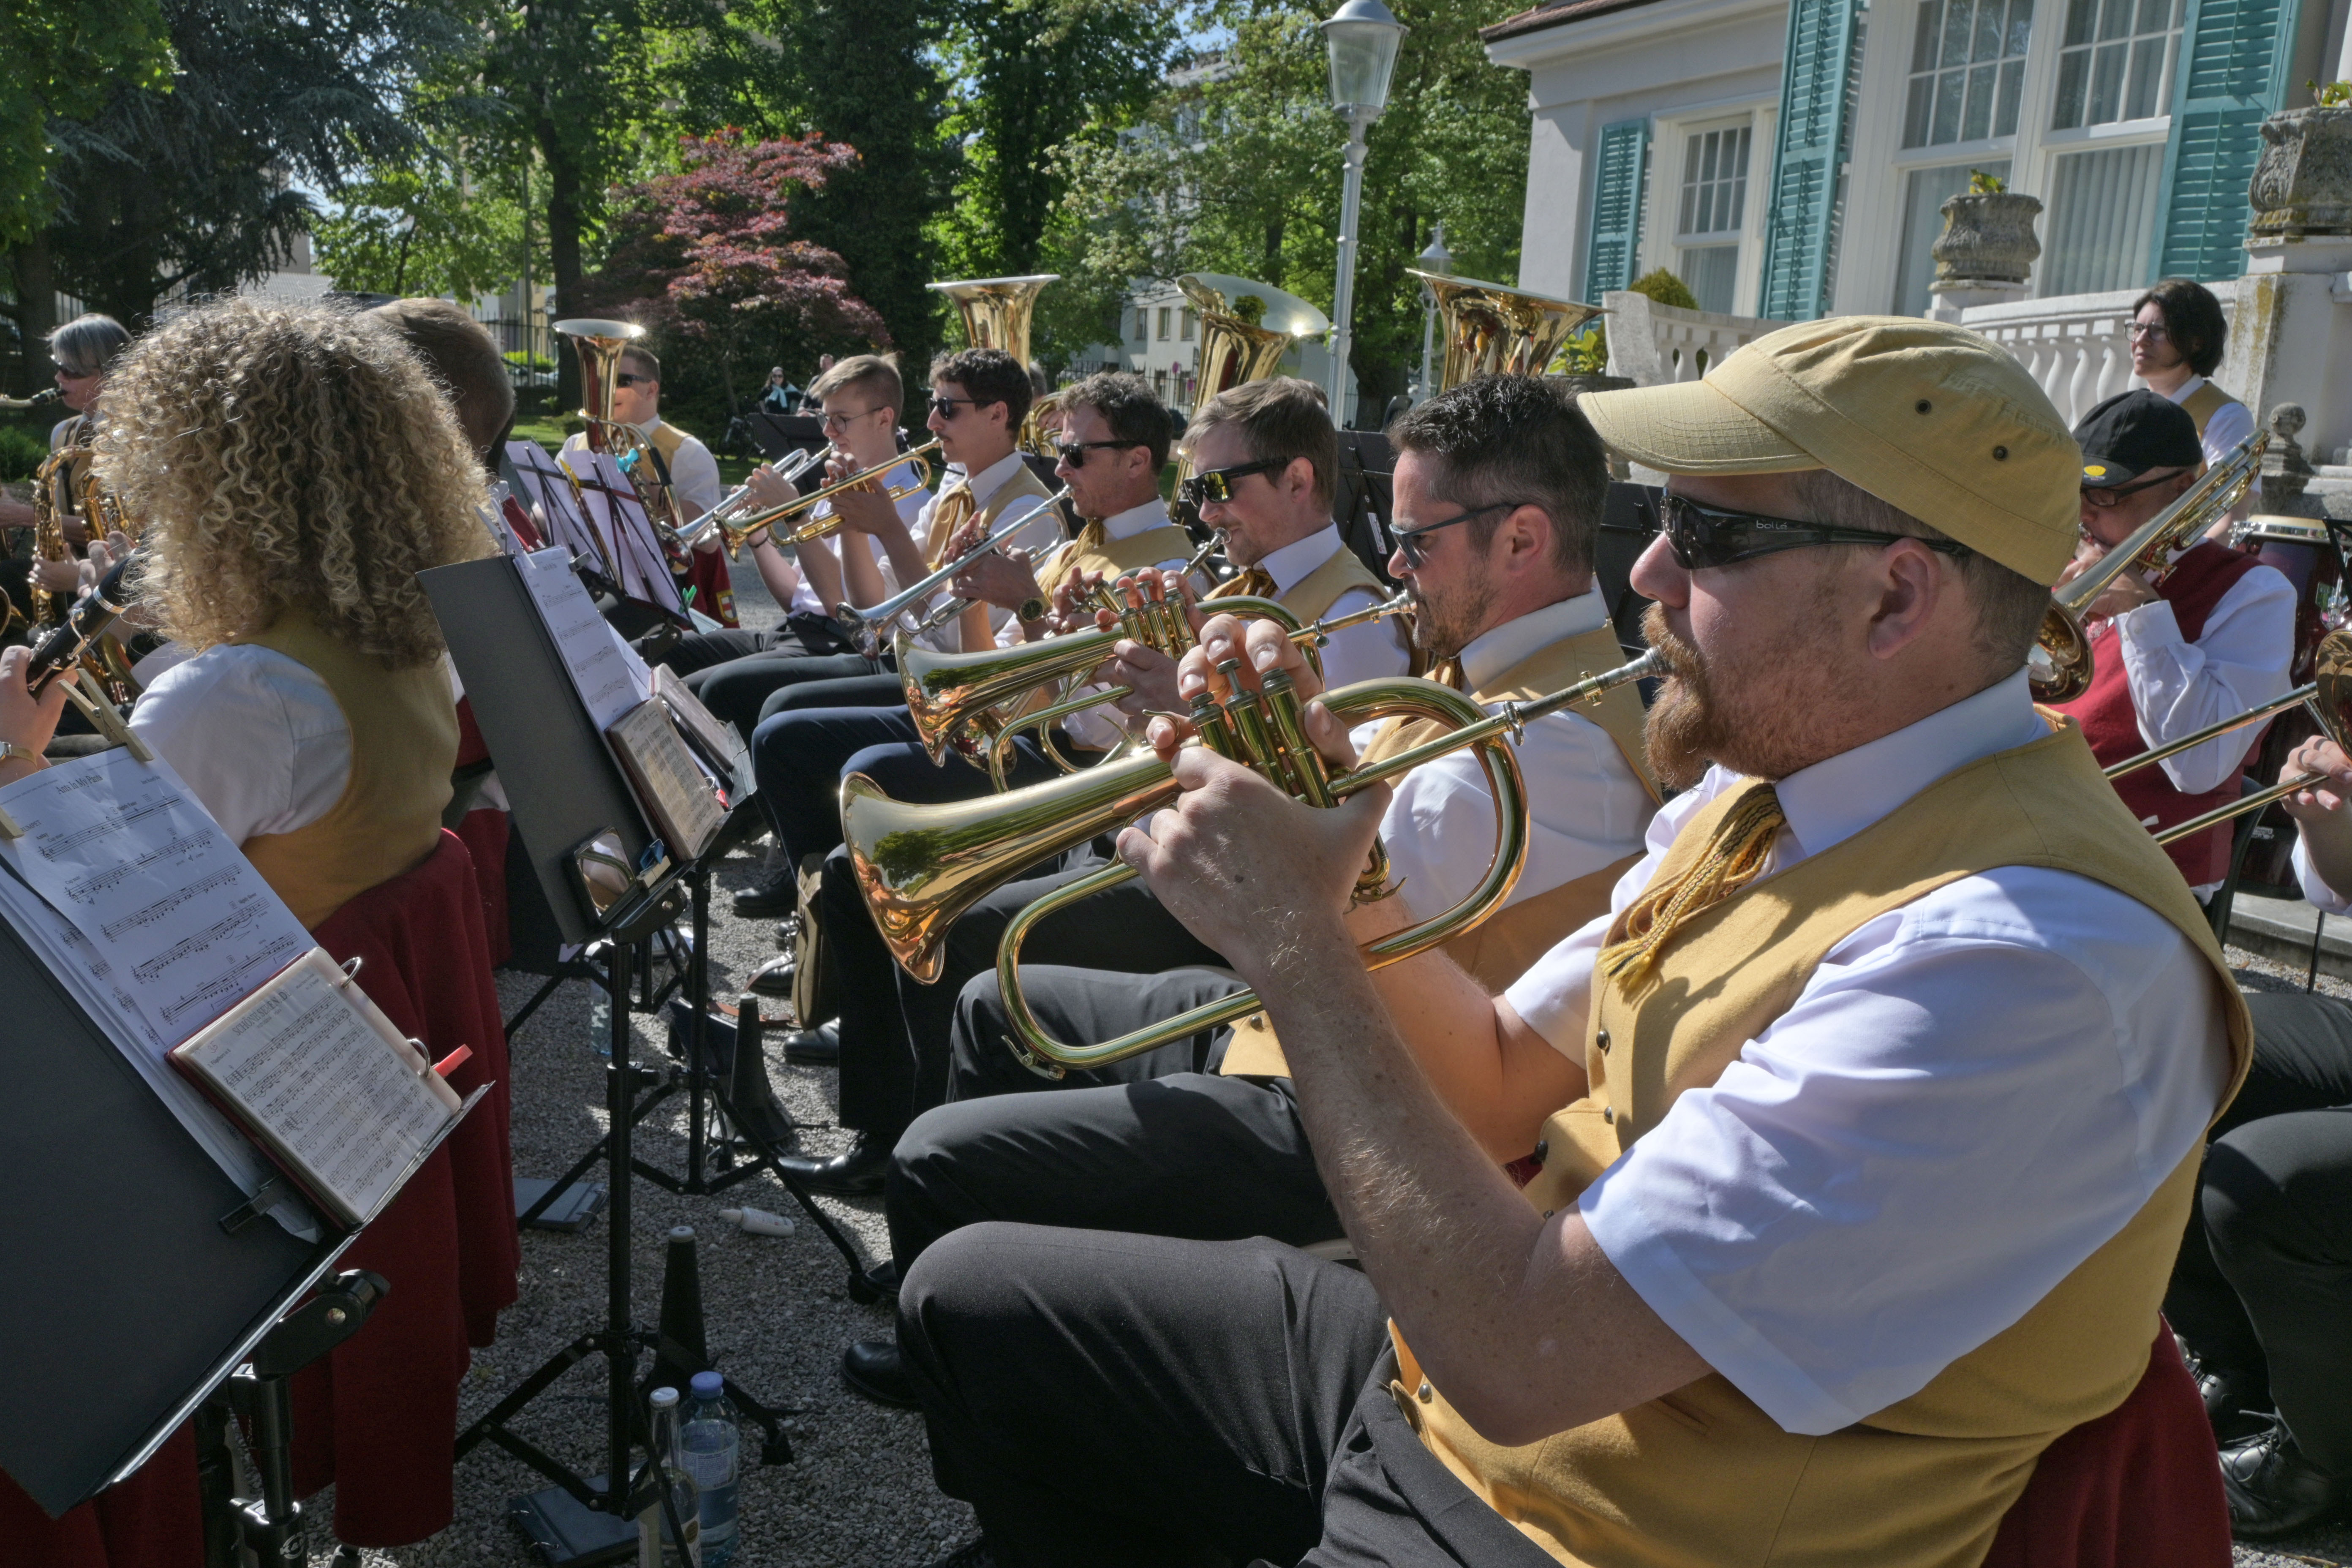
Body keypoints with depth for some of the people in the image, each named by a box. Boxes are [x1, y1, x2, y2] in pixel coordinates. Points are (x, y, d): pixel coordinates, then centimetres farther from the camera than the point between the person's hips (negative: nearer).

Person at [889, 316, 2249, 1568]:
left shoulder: (2033, 951, -30)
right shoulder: (1760, 784, 0)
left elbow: (1517, 1358, -33)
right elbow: (1500, 1092, 5)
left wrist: (1293, 940, -24)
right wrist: (1333, 857, -10)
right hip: (1471, 1371, 8)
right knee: (969, 1295, 12)